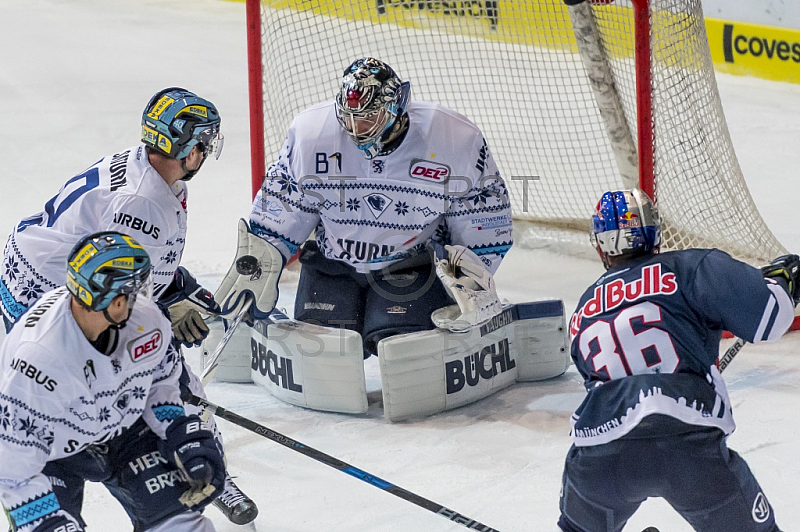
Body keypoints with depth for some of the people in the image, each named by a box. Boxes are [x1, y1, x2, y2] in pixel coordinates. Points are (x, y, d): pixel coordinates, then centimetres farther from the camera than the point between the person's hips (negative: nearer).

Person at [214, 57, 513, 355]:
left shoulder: (457, 141, -19)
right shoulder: (311, 132, -14)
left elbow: (487, 224, -7)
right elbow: (278, 213, 0)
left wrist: (472, 279, -15)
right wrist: (258, 264, -8)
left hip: (413, 264, -2)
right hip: (334, 262, 2)